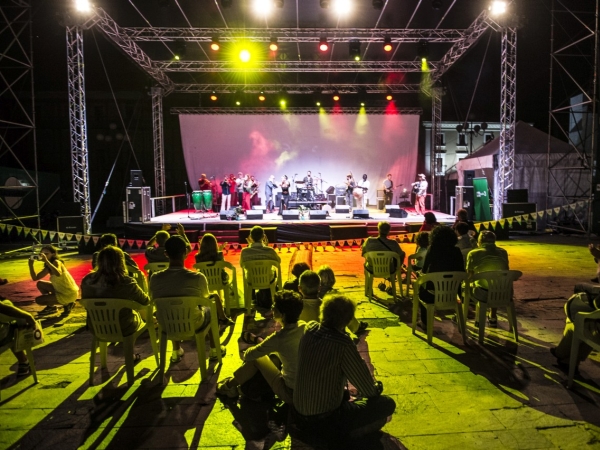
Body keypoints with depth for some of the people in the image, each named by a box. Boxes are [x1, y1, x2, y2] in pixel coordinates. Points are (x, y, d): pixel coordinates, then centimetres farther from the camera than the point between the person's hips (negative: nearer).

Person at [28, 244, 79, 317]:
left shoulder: (56, 262, -16)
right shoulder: (48, 267, 10)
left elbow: (58, 274, -39)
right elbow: (35, 278, 6)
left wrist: (46, 261, -38)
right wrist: (31, 265, -4)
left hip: (70, 294, -9)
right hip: (61, 290, 9)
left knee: (38, 300, -5)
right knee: (40, 284, 15)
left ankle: (66, 304, 0)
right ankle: (50, 307, 23)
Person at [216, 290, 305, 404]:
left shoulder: (279, 337, -23)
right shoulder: (303, 326, -6)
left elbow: (248, 355, -9)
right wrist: (265, 345, 16)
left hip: (292, 393, -6)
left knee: (256, 358, 5)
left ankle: (229, 385, 27)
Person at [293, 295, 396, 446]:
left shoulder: (309, 330, -7)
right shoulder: (343, 344, -27)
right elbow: (369, 391, -11)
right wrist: (377, 386, 9)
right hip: (322, 420, -8)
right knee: (387, 404, 2)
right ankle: (342, 435, 0)